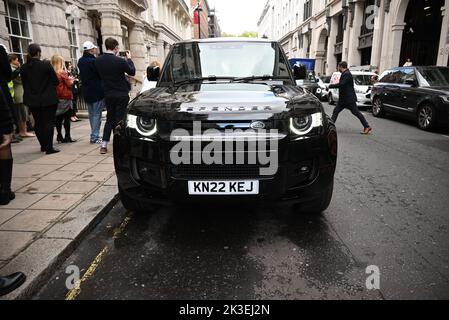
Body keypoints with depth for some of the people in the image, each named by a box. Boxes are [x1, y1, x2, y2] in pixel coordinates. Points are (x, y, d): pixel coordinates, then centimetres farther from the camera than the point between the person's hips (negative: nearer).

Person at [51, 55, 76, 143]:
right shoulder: (62, 72, -11)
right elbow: (69, 84, -8)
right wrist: (72, 79, 10)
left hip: (56, 98, 6)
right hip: (65, 97, -6)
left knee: (58, 118, 10)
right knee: (67, 118, 0)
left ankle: (59, 137, 16)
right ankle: (67, 137, 0)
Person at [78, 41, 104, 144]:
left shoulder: (80, 61, 9)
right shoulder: (94, 61, -17)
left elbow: (81, 75, 16)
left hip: (86, 92, 8)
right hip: (97, 91, -8)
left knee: (91, 114, 16)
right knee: (97, 114, -3)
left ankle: (94, 135, 23)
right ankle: (95, 137, -2)